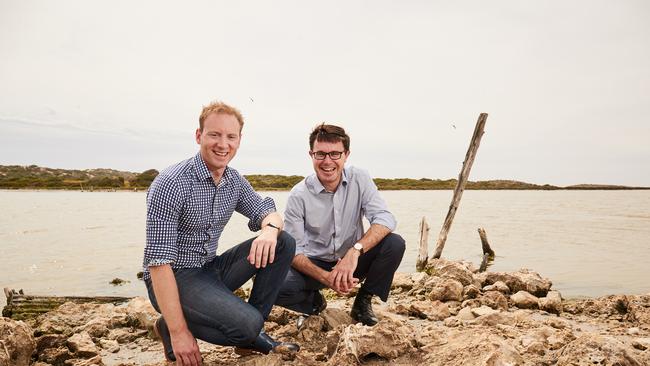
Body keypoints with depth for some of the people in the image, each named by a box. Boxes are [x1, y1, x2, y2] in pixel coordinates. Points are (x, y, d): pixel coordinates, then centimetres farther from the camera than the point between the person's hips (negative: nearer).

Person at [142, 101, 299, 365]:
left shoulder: (234, 181, 2)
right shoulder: (170, 185, -20)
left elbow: (269, 214, 6)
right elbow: (159, 261, -22)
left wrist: (270, 230, -21)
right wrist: (179, 332, -23)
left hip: (211, 269, 7)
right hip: (174, 278, -7)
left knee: (284, 243, -7)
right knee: (246, 324, -29)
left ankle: (250, 335, 1)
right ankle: (169, 328, -1)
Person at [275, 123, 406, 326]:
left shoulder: (359, 179, -10)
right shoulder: (299, 195, -16)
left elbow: (385, 219, -21)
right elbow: (293, 250, -15)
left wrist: (355, 251, -38)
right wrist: (325, 277, -31)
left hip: (353, 261, 2)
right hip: (315, 264, -1)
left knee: (395, 244, -25)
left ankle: (363, 302, -2)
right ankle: (315, 302, 6)